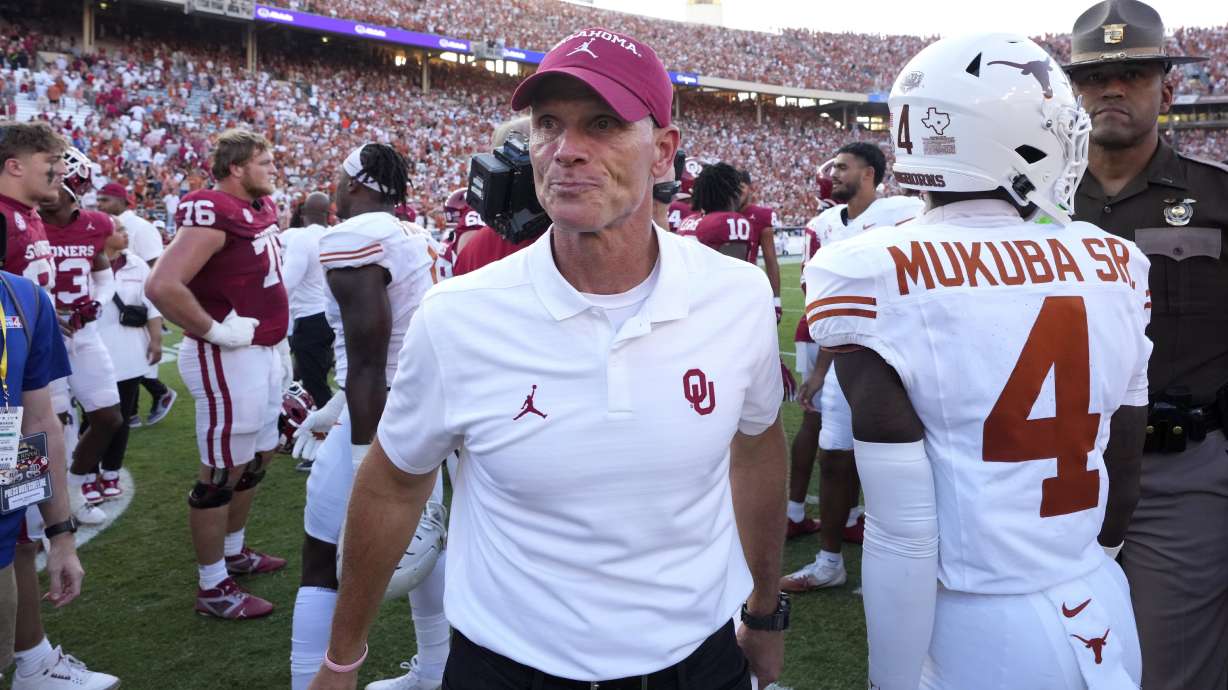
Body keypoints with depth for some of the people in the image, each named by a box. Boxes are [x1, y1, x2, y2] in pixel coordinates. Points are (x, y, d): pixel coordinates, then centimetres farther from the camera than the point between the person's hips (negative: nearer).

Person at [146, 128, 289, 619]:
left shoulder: (259, 206, 9)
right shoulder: (213, 213, -21)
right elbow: (162, 286, -31)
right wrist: (216, 331, -22)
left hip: (264, 350, 10)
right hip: (228, 358, -10)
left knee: (257, 457, 20)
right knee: (224, 472, 1)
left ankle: (234, 552, 38)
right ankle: (213, 587, 14)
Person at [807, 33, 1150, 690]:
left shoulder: (877, 274, -18)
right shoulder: (1117, 266, -1)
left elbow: (903, 535, -19)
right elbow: (1124, 478, 7)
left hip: (974, 636, -4)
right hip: (1105, 617, 5)